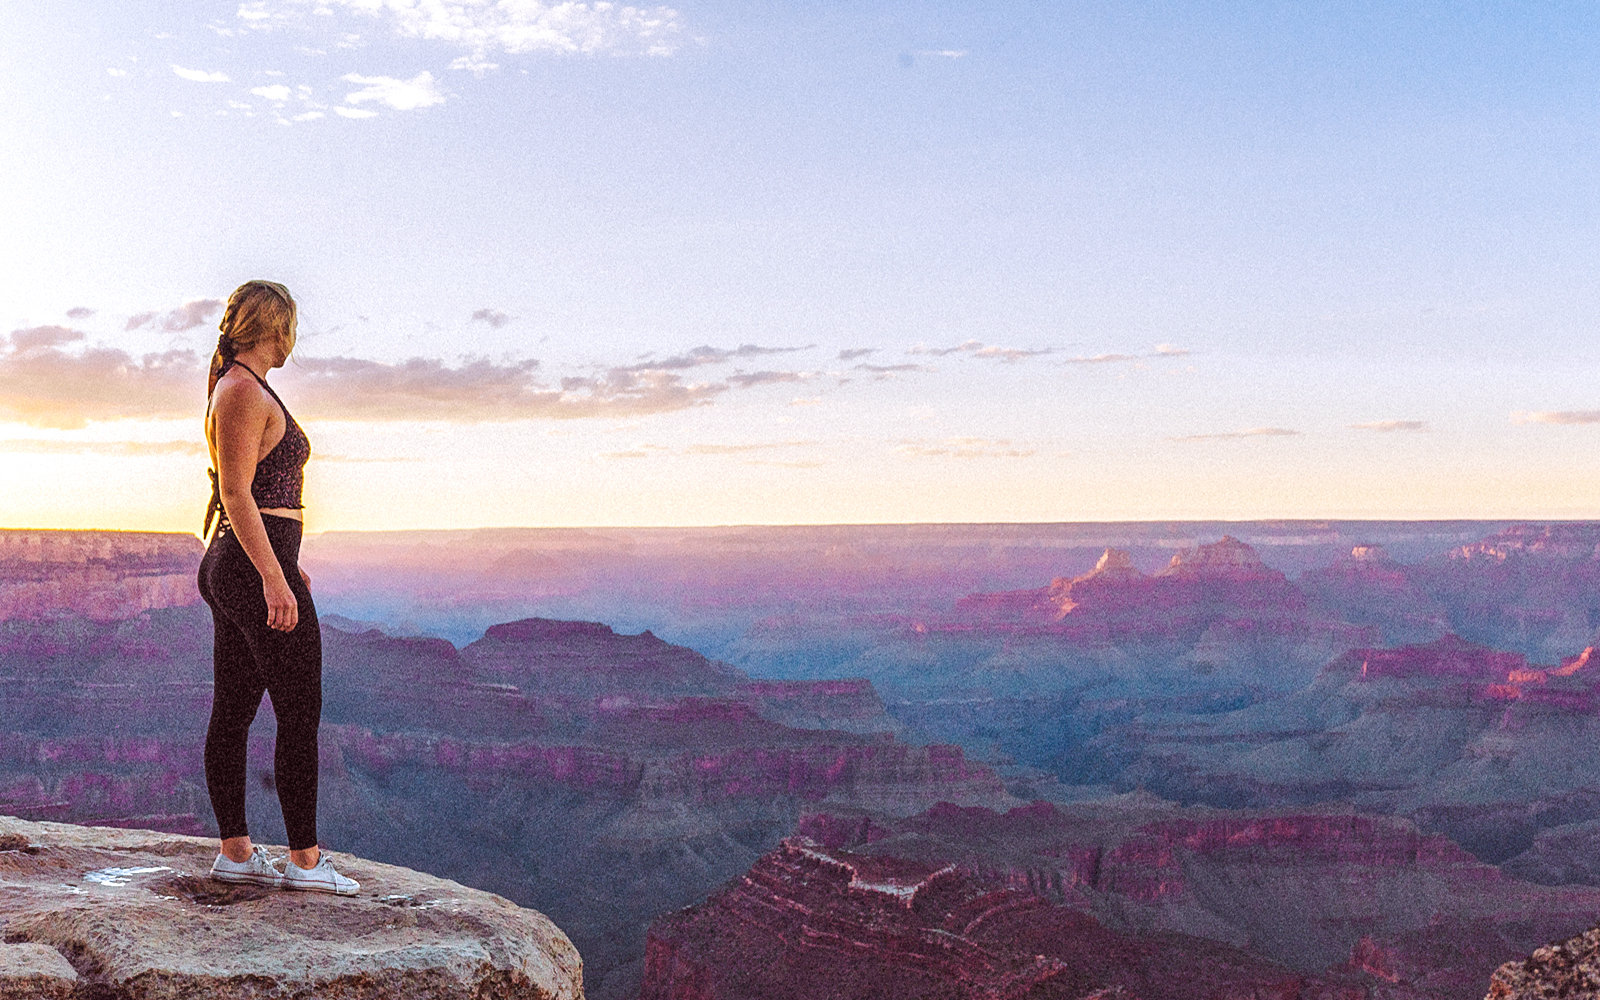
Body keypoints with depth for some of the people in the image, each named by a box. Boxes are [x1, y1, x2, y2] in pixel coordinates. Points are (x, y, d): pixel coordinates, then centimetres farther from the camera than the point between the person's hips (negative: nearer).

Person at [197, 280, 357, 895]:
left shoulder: (236, 389, 17)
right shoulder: (245, 391, -13)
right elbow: (237, 493, -19)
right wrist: (274, 577, -23)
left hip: (231, 566, 10)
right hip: (257, 567, -10)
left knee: (233, 711, 11)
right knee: (301, 712, -4)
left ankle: (234, 851, 17)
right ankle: (305, 860, 1)